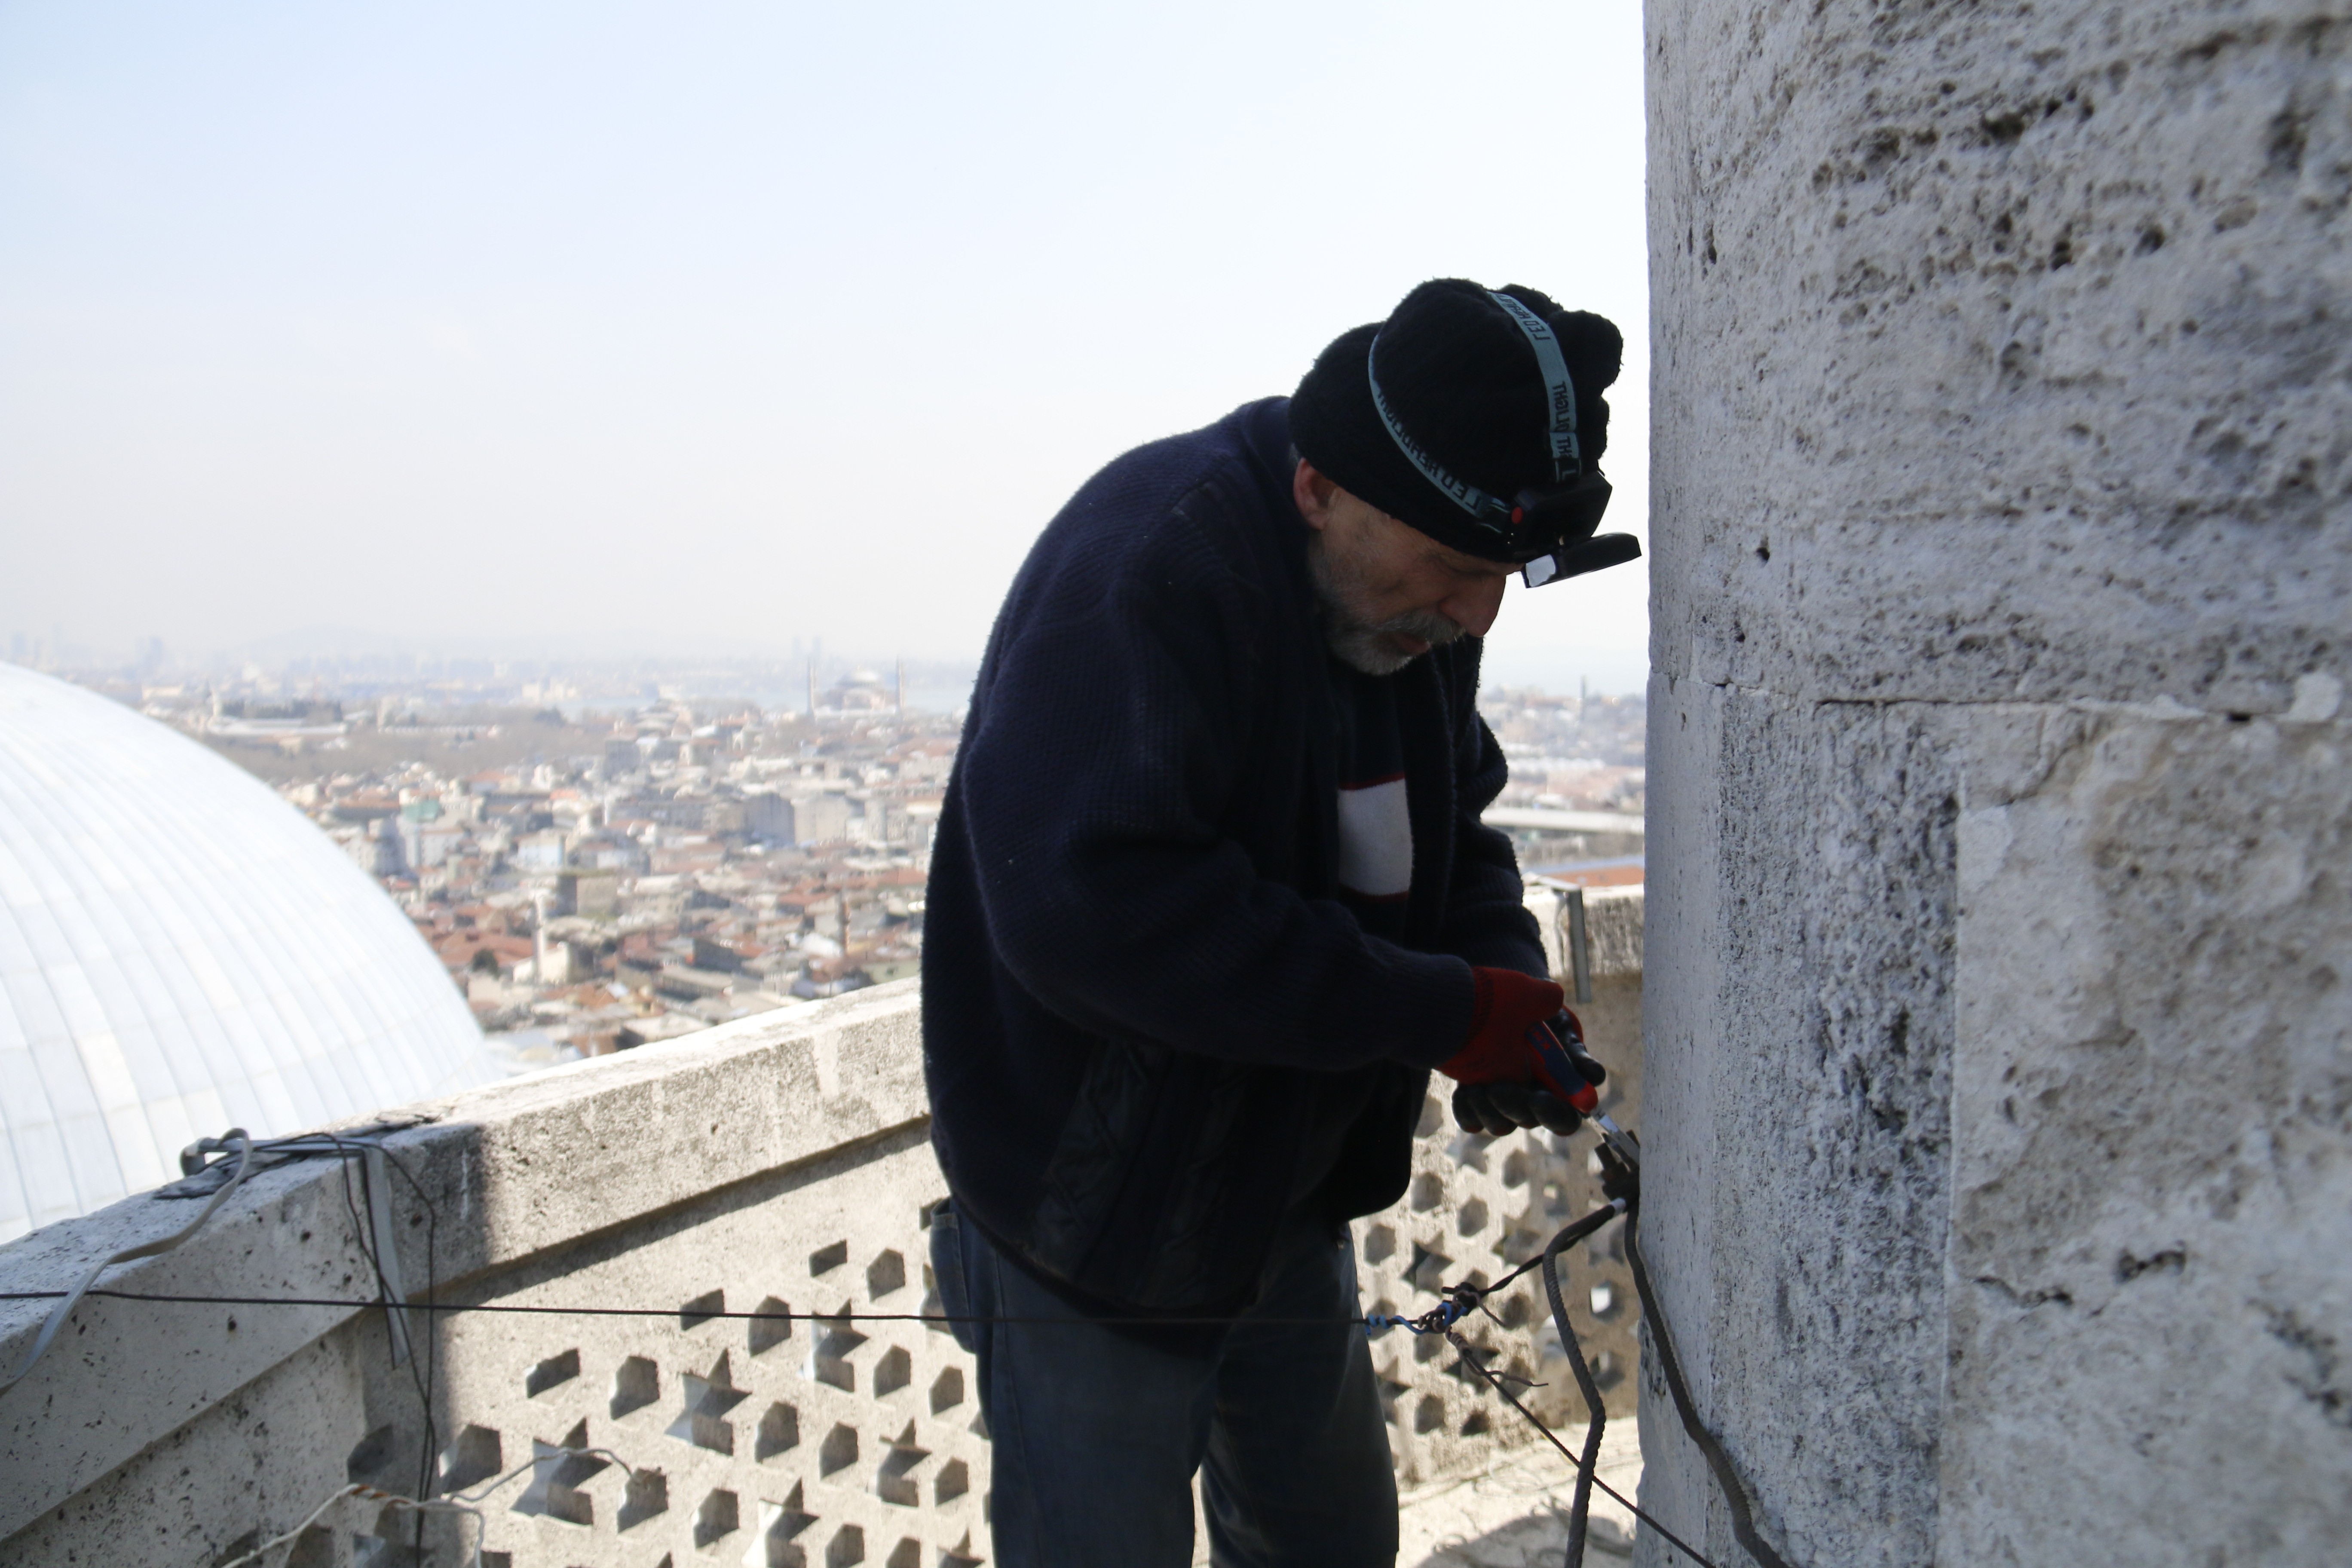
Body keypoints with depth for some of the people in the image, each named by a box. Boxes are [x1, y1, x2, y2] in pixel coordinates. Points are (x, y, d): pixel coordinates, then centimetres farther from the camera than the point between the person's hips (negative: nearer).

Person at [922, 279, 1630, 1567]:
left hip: (1292, 1205, 8)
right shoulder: (1146, 562, -27)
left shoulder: (1414, 604, 0)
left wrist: (1510, 988, -10)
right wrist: (1440, 1014, -31)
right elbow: (1085, 906, -37)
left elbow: (1451, 835, 13)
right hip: (1101, 1232, -8)